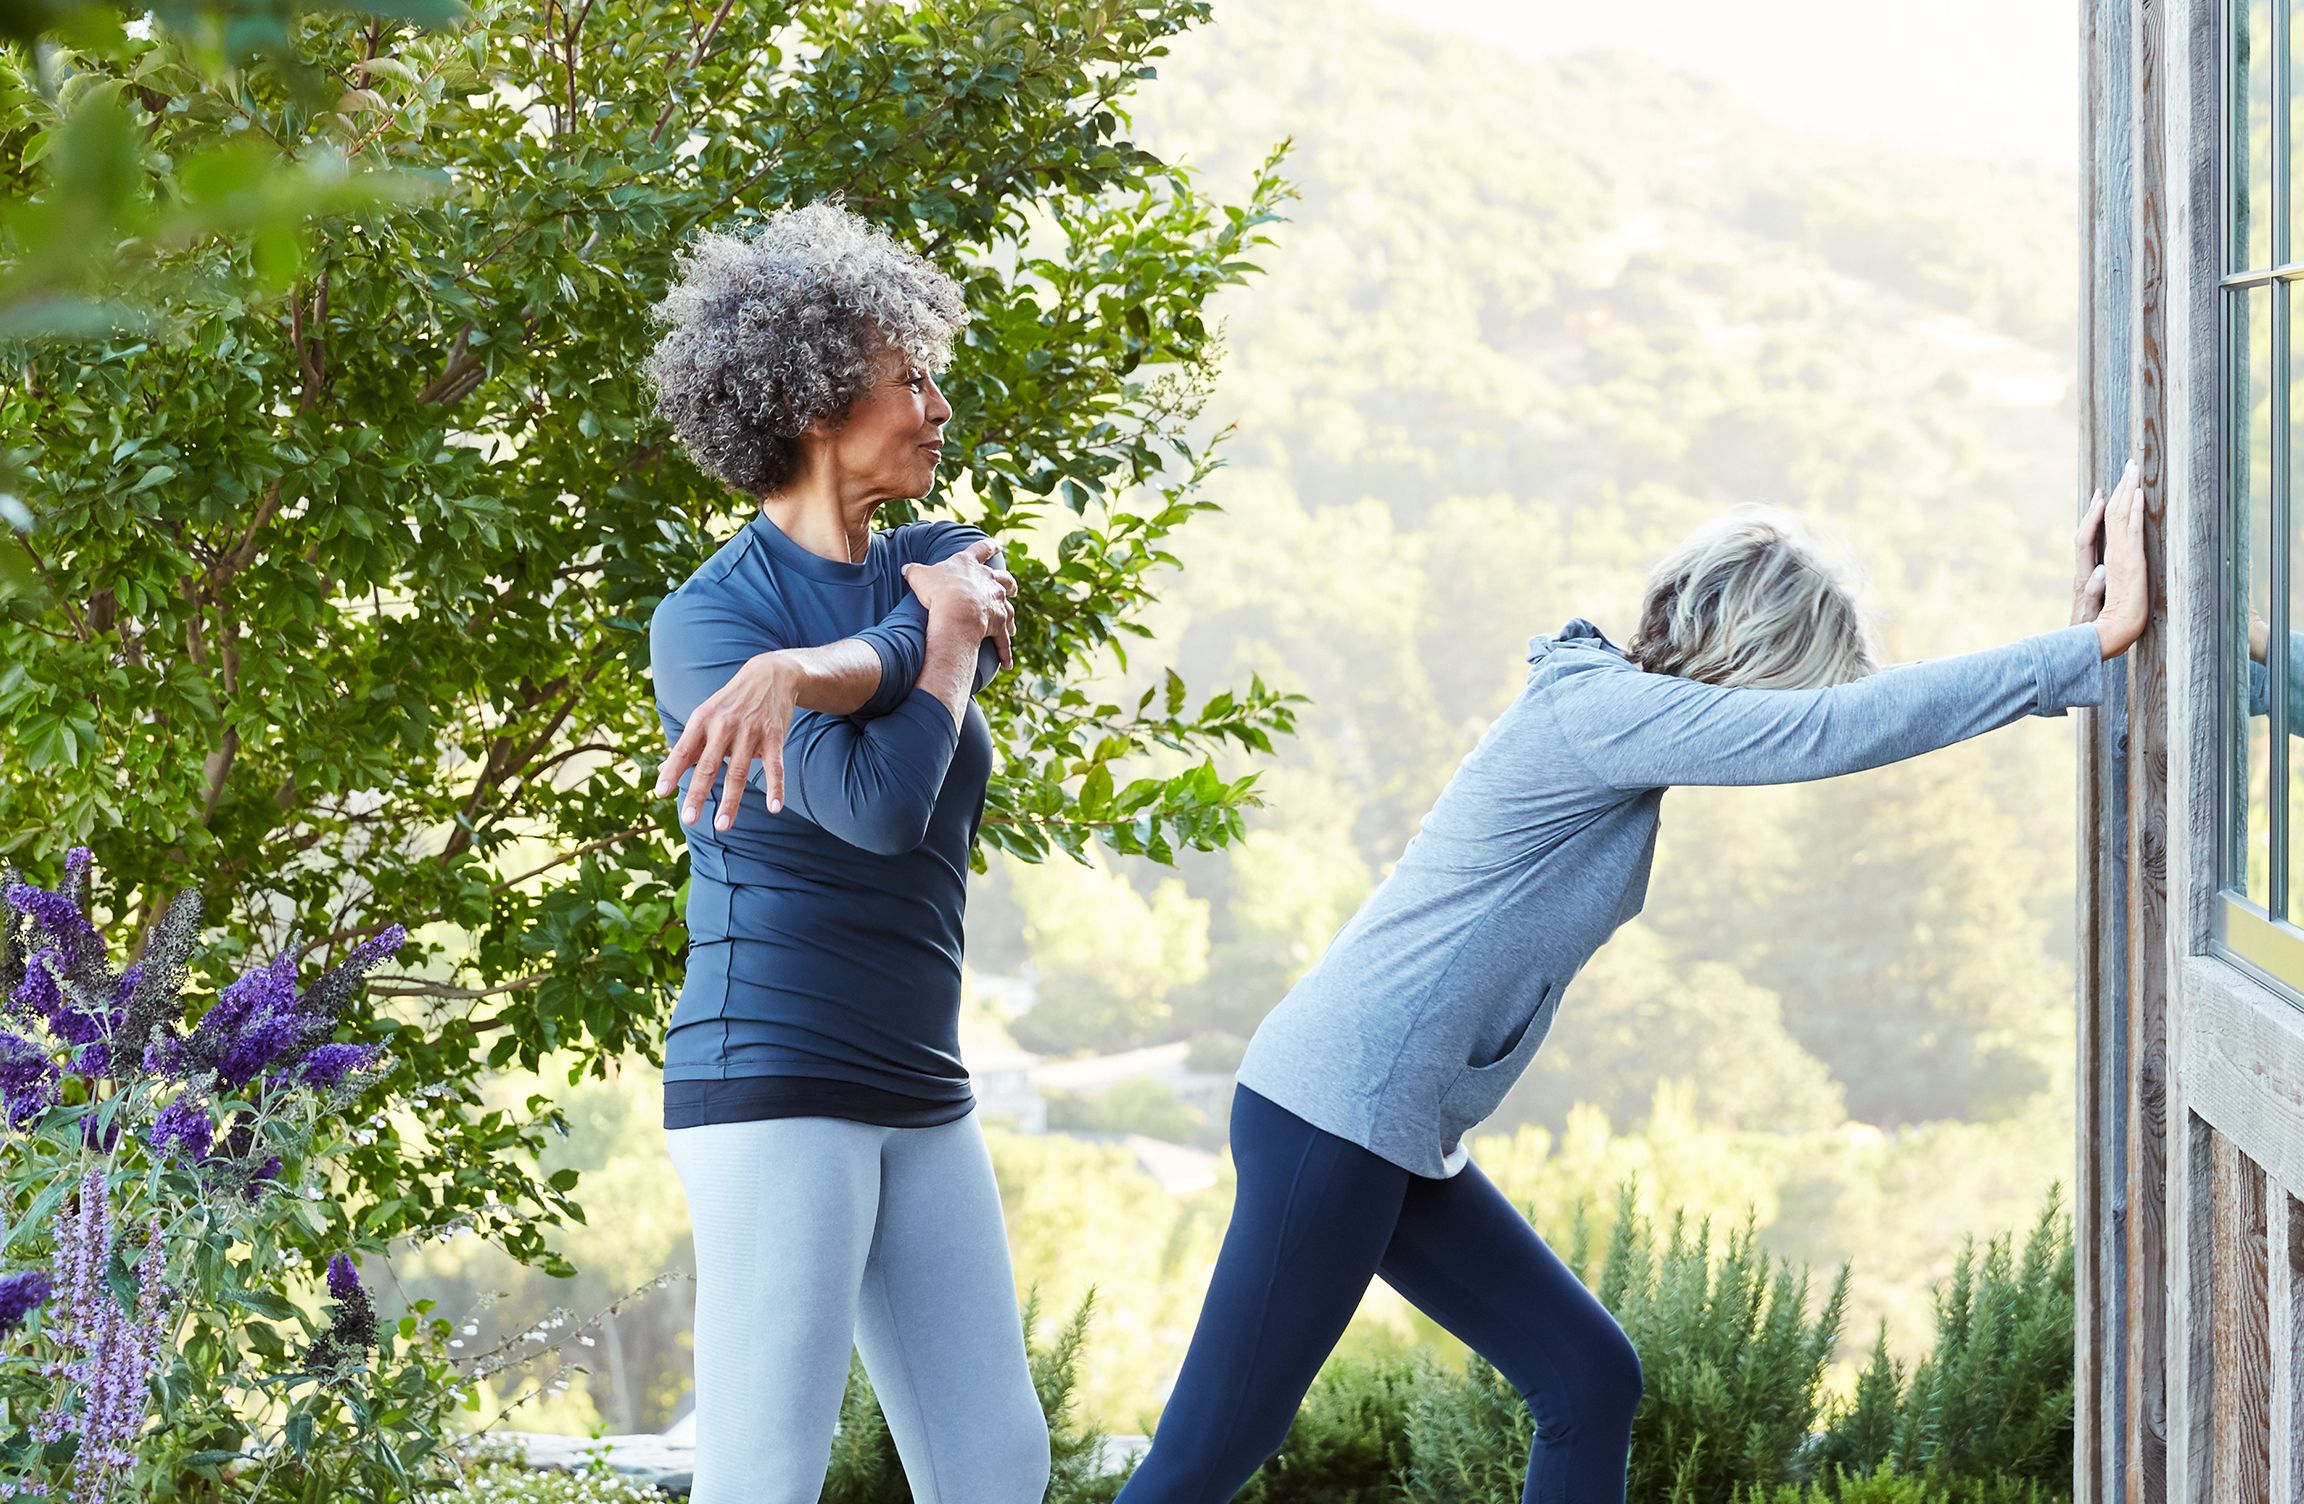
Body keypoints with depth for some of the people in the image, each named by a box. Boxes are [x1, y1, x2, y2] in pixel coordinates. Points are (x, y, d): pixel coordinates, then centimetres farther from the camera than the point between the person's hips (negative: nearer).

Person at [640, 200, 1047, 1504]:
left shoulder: (940, 563, 14)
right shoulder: (705, 621, -6)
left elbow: (916, 648, -12)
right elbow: (881, 802, -17)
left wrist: (794, 674, -29)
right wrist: (951, 628, -4)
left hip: (921, 1100, 7)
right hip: (772, 1079, -7)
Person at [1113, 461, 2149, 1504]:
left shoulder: (1622, 709, 13)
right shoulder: (1598, 708, -15)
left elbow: (1849, 722, 17)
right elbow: (1841, 729, -22)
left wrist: (2069, 640, 11)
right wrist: (2093, 646, -19)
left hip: (1397, 1139, 10)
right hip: (1336, 1114, -10)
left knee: (1591, 1382, 10)